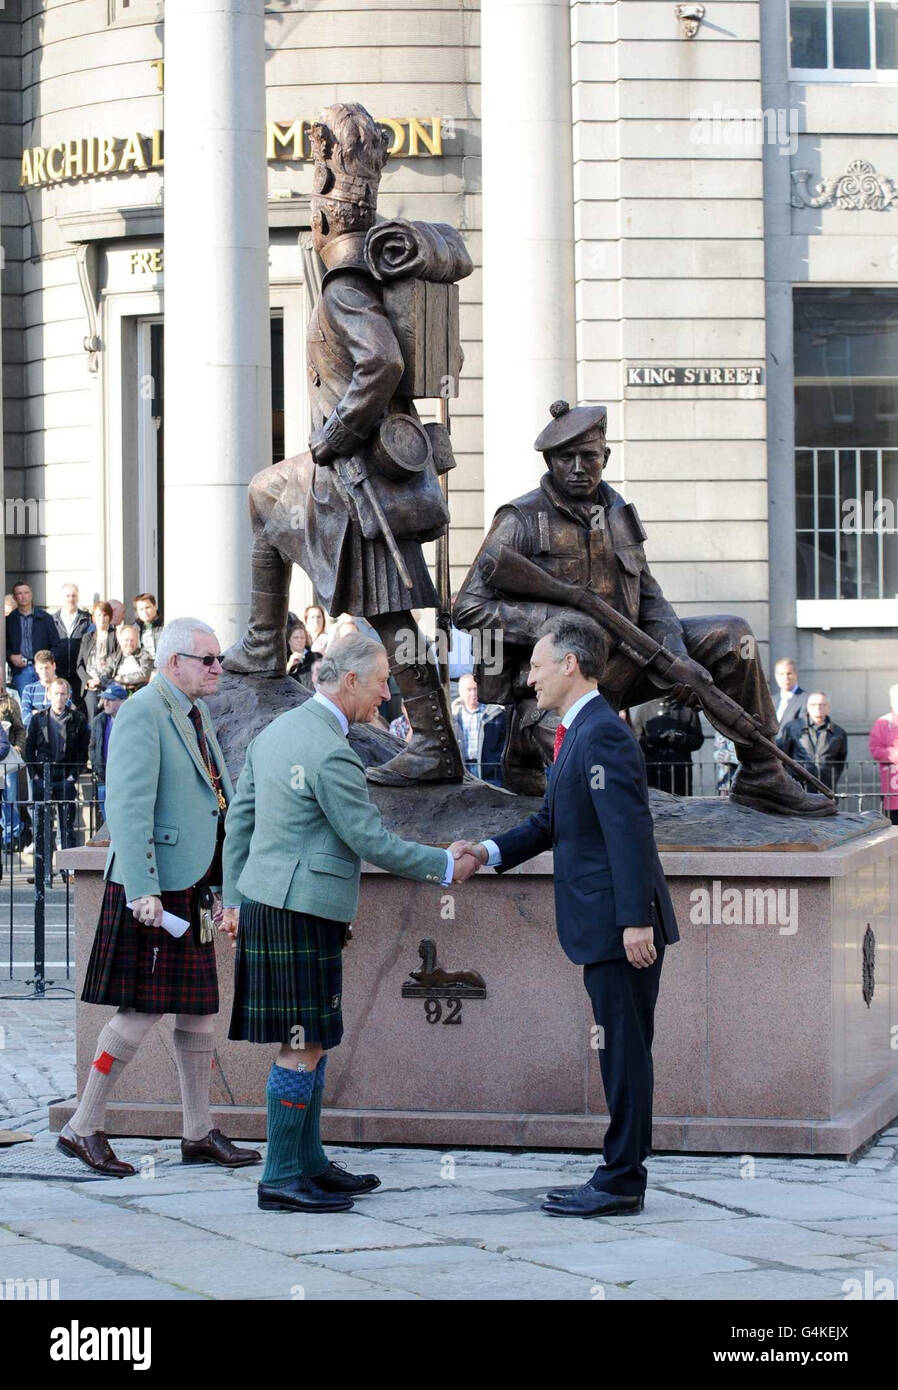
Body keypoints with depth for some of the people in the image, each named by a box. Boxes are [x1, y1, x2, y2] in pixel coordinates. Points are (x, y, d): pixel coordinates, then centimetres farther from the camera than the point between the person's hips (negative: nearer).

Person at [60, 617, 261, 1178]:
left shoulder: (196, 716, 17)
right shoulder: (142, 712, -12)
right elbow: (127, 806, -20)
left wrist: (221, 886, 19)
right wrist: (142, 890, -26)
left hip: (191, 890, 9)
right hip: (153, 890, -9)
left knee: (200, 1010, 10)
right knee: (142, 1011, -8)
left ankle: (199, 1134, 18)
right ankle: (83, 1129, 1)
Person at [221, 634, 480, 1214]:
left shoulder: (277, 731, 11)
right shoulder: (331, 754, -18)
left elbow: (240, 818, 16)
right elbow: (374, 843, -15)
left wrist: (236, 899, 22)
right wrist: (446, 866, -3)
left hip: (263, 901, 10)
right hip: (300, 911, -10)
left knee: (313, 1040, 15)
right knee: (304, 1046, -4)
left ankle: (309, 1161, 22)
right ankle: (281, 1178, 0)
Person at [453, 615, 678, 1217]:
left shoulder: (603, 734, -15)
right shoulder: (581, 733, 18)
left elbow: (630, 831, -21)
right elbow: (551, 823, 24)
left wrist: (636, 919, -25)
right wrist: (489, 851, 10)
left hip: (624, 926, -10)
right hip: (604, 926, 10)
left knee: (626, 1051, -5)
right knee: (620, 1053, 12)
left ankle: (621, 1183, -2)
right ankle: (621, 1177, 17)